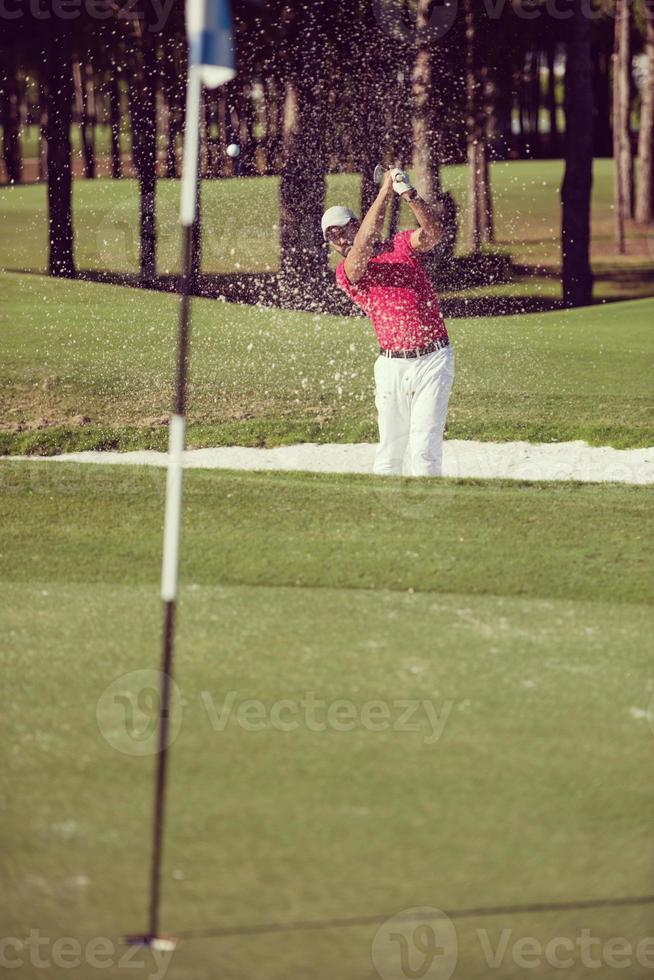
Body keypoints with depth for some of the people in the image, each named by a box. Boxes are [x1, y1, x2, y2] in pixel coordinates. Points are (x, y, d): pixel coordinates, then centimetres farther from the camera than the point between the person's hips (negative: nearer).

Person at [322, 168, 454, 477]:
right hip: (392, 366, 1)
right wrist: (385, 192, -21)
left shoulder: (401, 245, 7)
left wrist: (409, 195, -30)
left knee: (425, 450, -8)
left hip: (433, 359, -1)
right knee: (389, 451, 7)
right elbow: (363, 246, -17)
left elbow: (432, 232, -13)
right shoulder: (346, 272, 3)